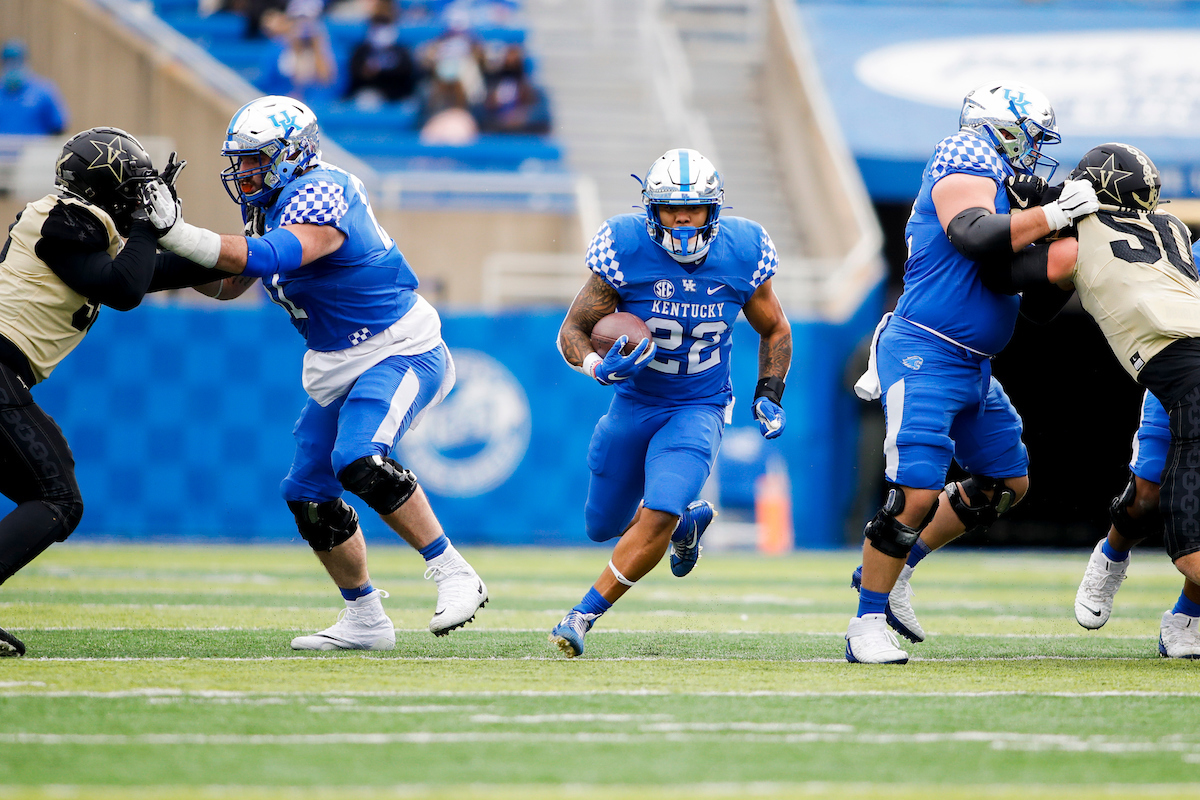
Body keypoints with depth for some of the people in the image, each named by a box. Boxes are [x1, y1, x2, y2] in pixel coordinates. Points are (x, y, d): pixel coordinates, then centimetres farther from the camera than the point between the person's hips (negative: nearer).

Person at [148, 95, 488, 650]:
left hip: (400, 353, -10)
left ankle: (453, 576, -18)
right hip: (336, 368, 10)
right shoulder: (270, 204, 6)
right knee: (310, 496, 7)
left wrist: (175, 232, -42)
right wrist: (167, 245, -4)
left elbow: (267, 259, -39)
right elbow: (226, 285, 12)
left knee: (359, 461, -30)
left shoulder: (318, 196, -23)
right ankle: (364, 622, 22)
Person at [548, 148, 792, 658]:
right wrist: (600, 366, -32)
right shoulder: (626, 251, -18)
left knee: (657, 516, -23)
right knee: (604, 526, 14)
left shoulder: (741, 255, -12)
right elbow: (572, 331, -11)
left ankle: (583, 617, -11)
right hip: (633, 403, 2)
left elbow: (775, 330, 7)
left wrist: (769, 395, -5)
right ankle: (688, 520, 44)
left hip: (698, 410, -2)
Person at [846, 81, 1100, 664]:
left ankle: (891, 574, 25)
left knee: (1007, 483, 18)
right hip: (924, 358, -11)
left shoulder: (991, 180, 18)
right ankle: (867, 622, -5)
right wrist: (1053, 215, -27)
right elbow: (975, 238, -32)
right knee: (916, 492, -16)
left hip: (971, 368, 11)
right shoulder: (965, 171, -12)